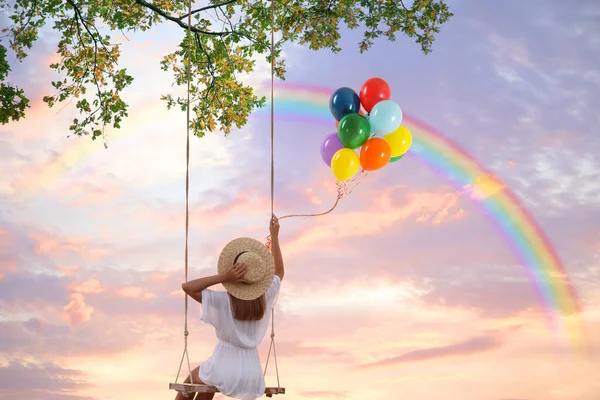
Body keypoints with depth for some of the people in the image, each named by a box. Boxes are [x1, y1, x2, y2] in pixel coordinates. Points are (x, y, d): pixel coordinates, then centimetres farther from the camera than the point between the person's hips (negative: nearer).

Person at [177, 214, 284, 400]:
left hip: (224, 370, -4)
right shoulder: (265, 298, -5)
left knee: (191, 380, 29)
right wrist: (275, 235, 16)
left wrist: (222, 277, -23)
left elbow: (187, 286, -18)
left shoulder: (224, 301, -17)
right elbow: (279, 272, 14)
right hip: (251, 374, 4)